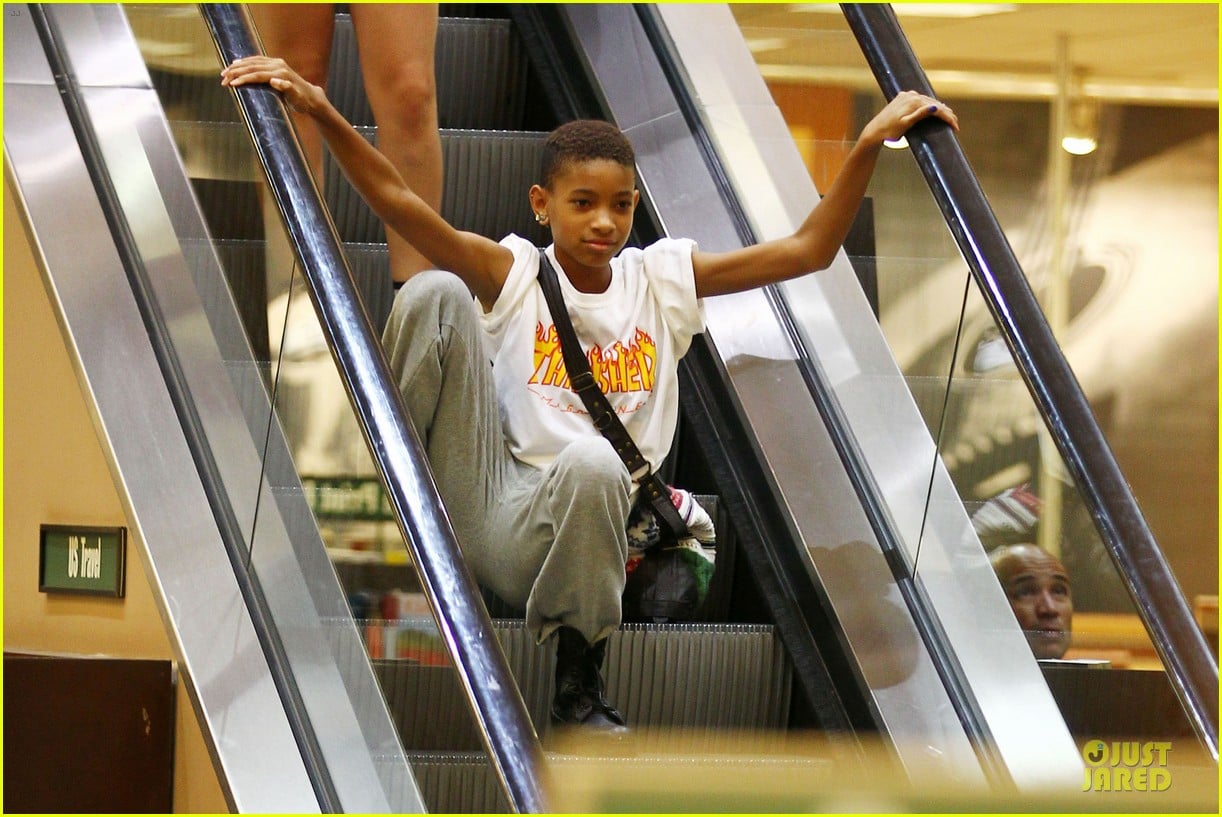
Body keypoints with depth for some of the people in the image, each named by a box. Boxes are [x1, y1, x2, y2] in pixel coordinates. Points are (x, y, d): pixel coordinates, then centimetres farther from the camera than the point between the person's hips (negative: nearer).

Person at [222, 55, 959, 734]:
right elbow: (400, 203, -8)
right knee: (436, 294, -16)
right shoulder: (512, 274, 5)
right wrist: (321, 112, -23)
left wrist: (869, 146, -9)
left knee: (594, 464, -40)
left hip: (552, 536, 1)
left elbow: (808, 250, 4)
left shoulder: (663, 278, 10)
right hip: (482, 500, -1)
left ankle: (580, 683, -17)